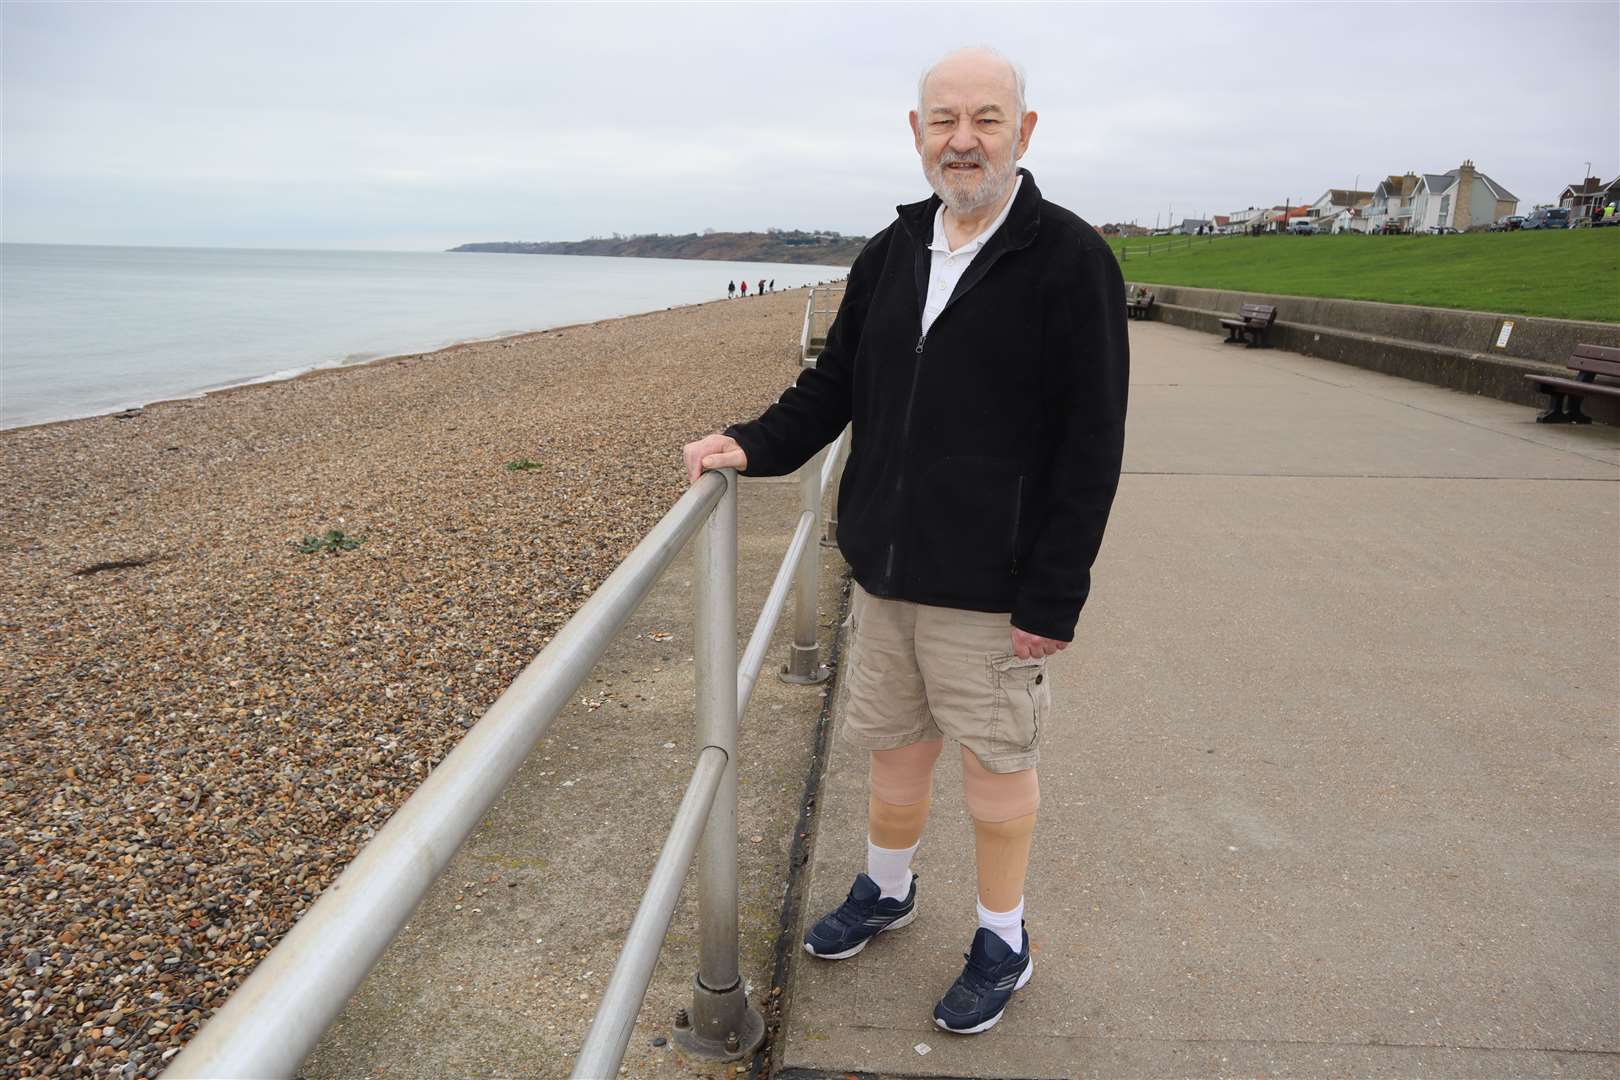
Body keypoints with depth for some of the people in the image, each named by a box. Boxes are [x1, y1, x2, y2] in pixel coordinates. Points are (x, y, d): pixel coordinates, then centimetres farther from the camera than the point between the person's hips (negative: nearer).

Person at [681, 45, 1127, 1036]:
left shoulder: (1071, 259, -11)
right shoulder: (891, 254, 8)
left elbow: (1090, 445, -13)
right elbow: (835, 384, 14)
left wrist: (1054, 597, -16)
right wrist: (755, 445, -4)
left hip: (993, 584, -5)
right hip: (885, 568, 6)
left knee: (997, 763, 10)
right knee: (892, 742, 19)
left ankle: (1004, 942, 32)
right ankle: (887, 890, 44)